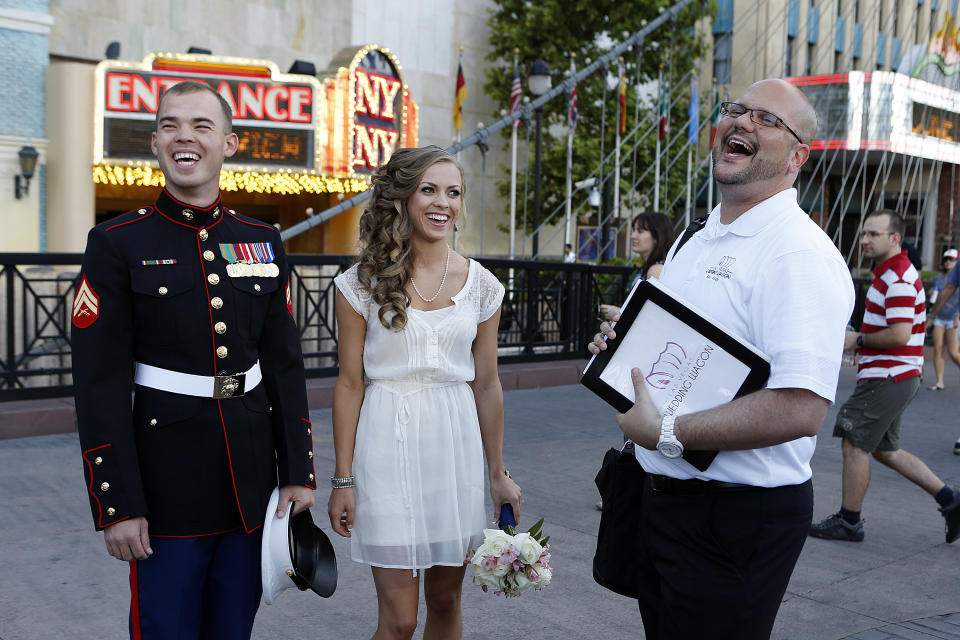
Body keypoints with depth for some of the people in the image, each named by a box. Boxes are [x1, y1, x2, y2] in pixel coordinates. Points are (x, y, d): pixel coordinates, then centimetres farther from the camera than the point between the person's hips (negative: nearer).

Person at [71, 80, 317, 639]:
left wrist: (298, 472, 3)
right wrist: (118, 506, -12)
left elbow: (285, 364, 7)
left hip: (253, 481, 4)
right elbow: (101, 384, -9)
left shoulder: (263, 242, 5)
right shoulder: (117, 244, -6)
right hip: (166, 484, -3)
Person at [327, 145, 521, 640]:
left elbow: (486, 384, 8)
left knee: (445, 599, 13)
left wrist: (498, 474, 10)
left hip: (456, 445, 3)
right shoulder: (362, 283, -4)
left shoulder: (481, 285, 3)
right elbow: (349, 383, -2)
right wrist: (342, 480, -2)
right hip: (387, 445, -2)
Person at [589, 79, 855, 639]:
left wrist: (663, 433, -24)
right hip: (663, 501, 9)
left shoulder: (801, 253, -19)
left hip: (740, 516, -9)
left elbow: (800, 410, -30)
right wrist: (623, 342, 3)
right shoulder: (697, 240, 12)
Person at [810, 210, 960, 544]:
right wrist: (859, 339, 12)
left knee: (854, 445, -1)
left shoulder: (898, 280, -19)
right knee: (886, 450, 17)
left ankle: (848, 521, 10)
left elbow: (899, 335, -27)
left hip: (887, 378, -11)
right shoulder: (890, 273, 15)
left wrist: (858, 340, -14)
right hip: (894, 376, 11)